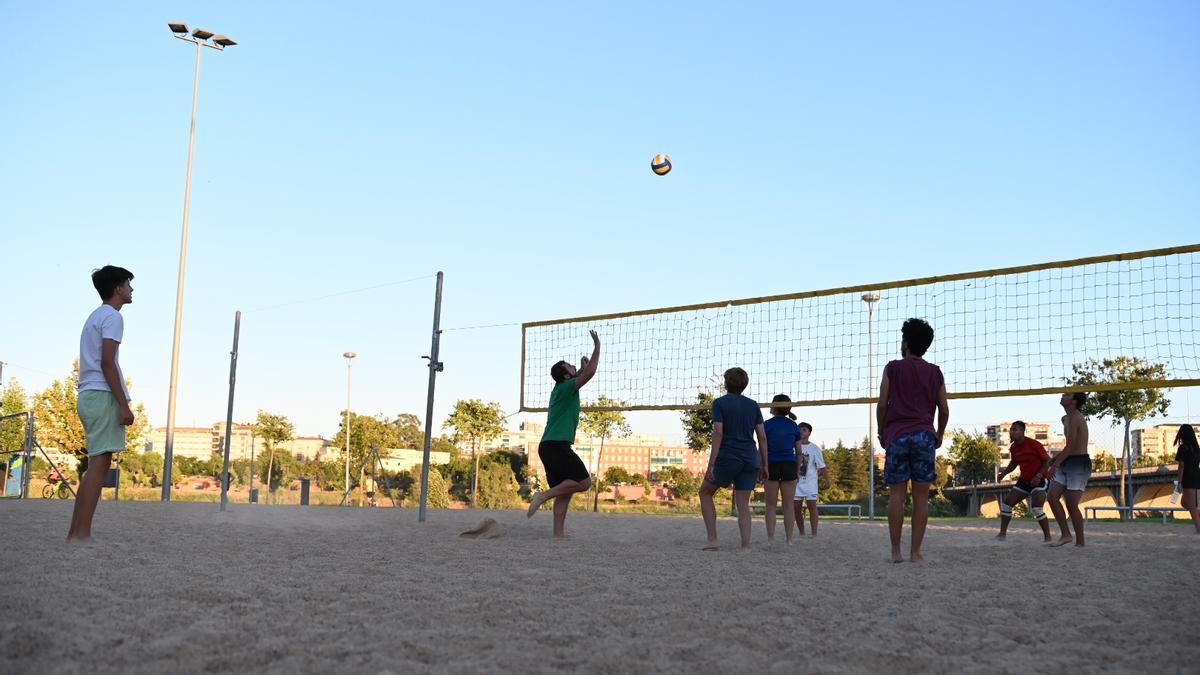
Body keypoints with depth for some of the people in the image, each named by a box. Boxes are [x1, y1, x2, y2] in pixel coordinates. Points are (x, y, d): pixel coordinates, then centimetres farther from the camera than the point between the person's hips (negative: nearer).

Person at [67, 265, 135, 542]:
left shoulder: (95, 316, 24)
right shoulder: (112, 316, -6)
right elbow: (107, 363, -15)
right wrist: (123, 404, -17)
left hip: (88, 395, 10)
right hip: (103, 395, -10)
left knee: (96, 464, 11)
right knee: (99, 463, -12)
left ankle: (75, 533, 10)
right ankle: (81, 534, -16)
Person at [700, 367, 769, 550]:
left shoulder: (720, 403, -1)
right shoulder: (753, 405, 11)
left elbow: (718, 433, -11)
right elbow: (762, 436, 7)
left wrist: (711, 464, -12)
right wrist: (764, 465, 12)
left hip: (727, 458, -4)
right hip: (750, 460, 4)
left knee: (705, 492, 15)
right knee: (743, 504, 7)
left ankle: (712, 540, 6)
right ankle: (745, 547, -3)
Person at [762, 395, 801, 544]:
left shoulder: (767, 425, -3)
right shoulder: (794, 426, 6)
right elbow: (799, 450, 7)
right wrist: (798, 471, 16)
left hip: (772, 465, -2)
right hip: (790, 465, 2)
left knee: (770, 505, 5)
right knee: (788, 505, 6)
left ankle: (771, 539, 2)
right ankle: (789, 539, 4)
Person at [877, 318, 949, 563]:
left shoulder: (893, 368, 5)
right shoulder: (935, 372, 11)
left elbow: (882, 404, 0)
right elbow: (944, 410, 10)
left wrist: (882, 433, 13)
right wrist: (939, 436, 24)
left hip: (897, 434, -1)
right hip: (924, 435, 1)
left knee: (896, 494, 1)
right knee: (921, 496, 2)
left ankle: (896, 551, 0)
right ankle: (915, 551, 0)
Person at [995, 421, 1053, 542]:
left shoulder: (1033, 444, -19)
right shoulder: (1013, 448, 2)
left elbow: (1048, 461, -16)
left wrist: (1039, 475, -28)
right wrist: (1004, 472, 3)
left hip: (1040, 481, -8)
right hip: (1024, 480, 8)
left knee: (1036, 508, -24)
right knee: (1006, 504, 2)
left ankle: (1047, 537, -10)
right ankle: (1002, 533, 12)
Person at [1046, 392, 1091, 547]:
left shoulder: (1075, 418, -14)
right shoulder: (1066, 419, 16)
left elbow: (1071, 446, -21)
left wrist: (1056, 464, -22)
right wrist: (1056, 459, 20)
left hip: (1079, 463, -9)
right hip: (1067, 463, 9)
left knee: (1071, 504, -7)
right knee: (1053, 497, 1)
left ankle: (1080, 542, 3)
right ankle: (1066, 535, 7)